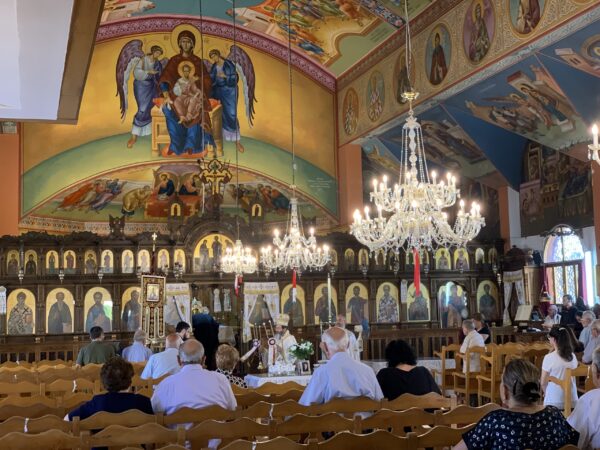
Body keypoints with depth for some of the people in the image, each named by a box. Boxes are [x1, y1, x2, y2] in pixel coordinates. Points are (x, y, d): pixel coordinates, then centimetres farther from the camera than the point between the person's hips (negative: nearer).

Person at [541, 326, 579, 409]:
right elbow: (573, 379, 14)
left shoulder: (549, 358, -13)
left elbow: (543, 383, -6)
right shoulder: (573, 356, 2)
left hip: (554, 402, -5)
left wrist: (546, 394, 12)